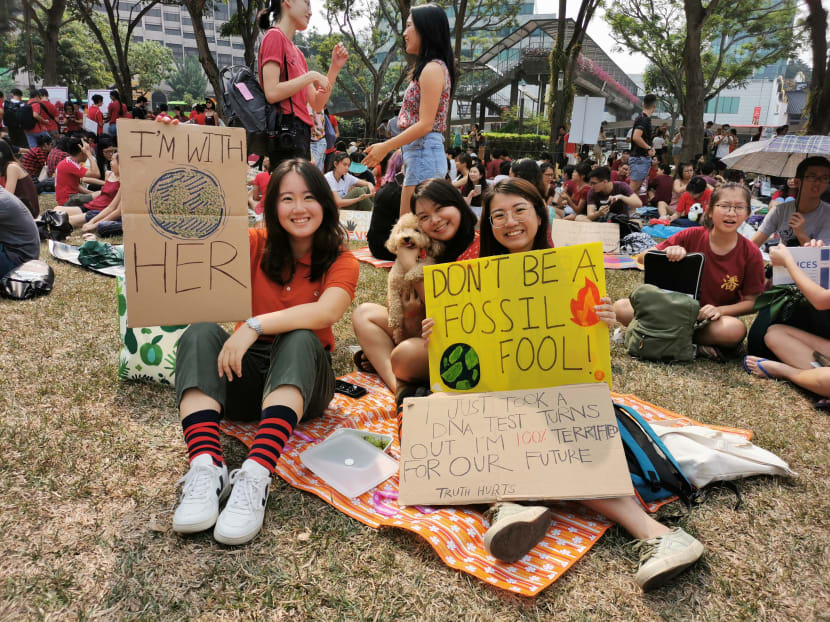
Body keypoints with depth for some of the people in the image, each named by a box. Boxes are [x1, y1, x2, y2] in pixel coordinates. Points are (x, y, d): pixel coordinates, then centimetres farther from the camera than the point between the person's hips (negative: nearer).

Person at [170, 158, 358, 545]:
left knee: (300, 339, -33)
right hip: (244, 374, 2)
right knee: (201, 332, -25)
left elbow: (327, 312, -26)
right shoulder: (256, 246, 3)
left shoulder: (340, 262, -4)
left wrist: (254, 326, -33)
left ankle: (256, 476, -48)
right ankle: (206, 469, -41)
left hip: (301, 380, -2)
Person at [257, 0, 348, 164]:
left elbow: (317, 104, 19)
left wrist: (335, 67, 12)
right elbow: (272, 93, -15)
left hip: (301, 132, 9)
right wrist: (311, 76, -8)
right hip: (286, 130, -9)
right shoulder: (274, 36, -2)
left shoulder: (297, 52, 21)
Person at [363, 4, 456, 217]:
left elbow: (425, 124, -16)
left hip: (424, 153, -10)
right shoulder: (429, 68, 19)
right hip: (421, 153, 10)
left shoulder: (433, 68, -11)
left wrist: (385, 147, -12)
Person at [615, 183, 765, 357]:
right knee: (621, 307, -21)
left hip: (712, 321, -1)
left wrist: (720, 310, -22)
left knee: (736, 330, -38)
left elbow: (752, 301, -4)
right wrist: (668, 251, -29)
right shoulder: (692, 236, -8)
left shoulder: (751, 254, -8)